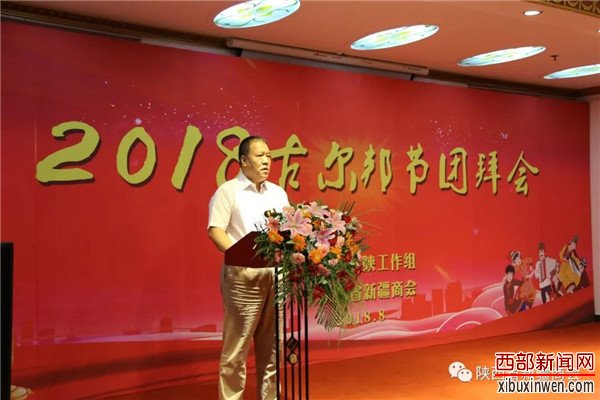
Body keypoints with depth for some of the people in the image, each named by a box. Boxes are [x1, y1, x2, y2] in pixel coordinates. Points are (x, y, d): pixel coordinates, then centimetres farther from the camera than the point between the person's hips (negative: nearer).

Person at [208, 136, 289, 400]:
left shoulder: (278, 193, 18)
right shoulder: (228, 191, 0)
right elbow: (215, 230, -9)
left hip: (276, 274, 6)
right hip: (243, 274, -5)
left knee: (271, 344, 11)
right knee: (237, 344, -2)